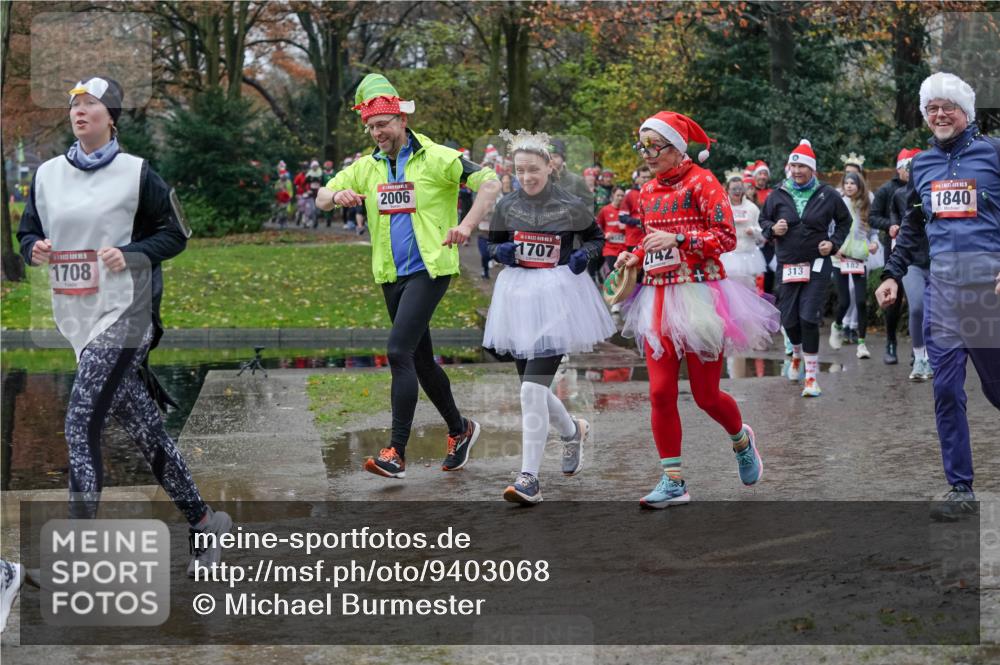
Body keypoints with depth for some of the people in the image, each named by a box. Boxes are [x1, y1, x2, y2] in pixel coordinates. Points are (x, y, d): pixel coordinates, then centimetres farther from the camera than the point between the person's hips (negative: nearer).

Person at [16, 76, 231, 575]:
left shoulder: (136, 173, -3)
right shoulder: (47, 174, 10)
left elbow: (175, 234, 2)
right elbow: (27, 233, 17)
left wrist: (130, 253, -14)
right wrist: (34, 249, -6)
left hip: (124, 314, -5)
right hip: (77, 318, 5)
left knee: (82, 424, -15)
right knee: (142, 427, 10)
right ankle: (202, 520, 25)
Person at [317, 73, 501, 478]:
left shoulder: (435, 158, -7)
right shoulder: (366, 167, 10)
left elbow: (490, 183, -12)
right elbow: (321, 200, 11)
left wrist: (467, 225, -24)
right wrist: (336, 196, -13)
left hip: (430, 269, -7)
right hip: (391, 276, 7)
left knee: (399, 351, -18)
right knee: (421, 360, 14)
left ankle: (396, 452, -18)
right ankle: (459, 429, 33)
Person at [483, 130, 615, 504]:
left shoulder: (571, 206, -3)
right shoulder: (506, 207, 5)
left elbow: (597, 237, 12)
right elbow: (492, 244, 18)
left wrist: (585, 255, -9)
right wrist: (501, 252, -4)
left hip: (558, 297, -5)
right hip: (518, 296, 5)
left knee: (532, 389, -16)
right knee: (534, 389, 13)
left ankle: (529, 479, -13)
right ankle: (573, 431, 45)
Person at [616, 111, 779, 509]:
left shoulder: (701, 182, -7)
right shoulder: (647, 191, 12)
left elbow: (726, 237, -13)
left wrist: (677, 239, -22)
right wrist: (635, 257, 4)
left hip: (697, 296, -5)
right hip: (657, 298, 5)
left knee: (706, 395, 2)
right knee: (661, 392, -4)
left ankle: (741, 439, 34)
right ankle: (673, 481, 2)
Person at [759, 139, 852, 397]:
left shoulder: (827, 195, 0)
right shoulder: (778, 195, 3)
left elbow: (845, 221, 14)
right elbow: (763, 220, 17)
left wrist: (834, 243, 0)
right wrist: (773, 229, -5)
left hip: (817, 265, -2)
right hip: (787, 266, 2)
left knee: (809, 317, -12)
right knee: (788, 318, 5)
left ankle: (811, 376, -5)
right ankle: (797, 353, 39)